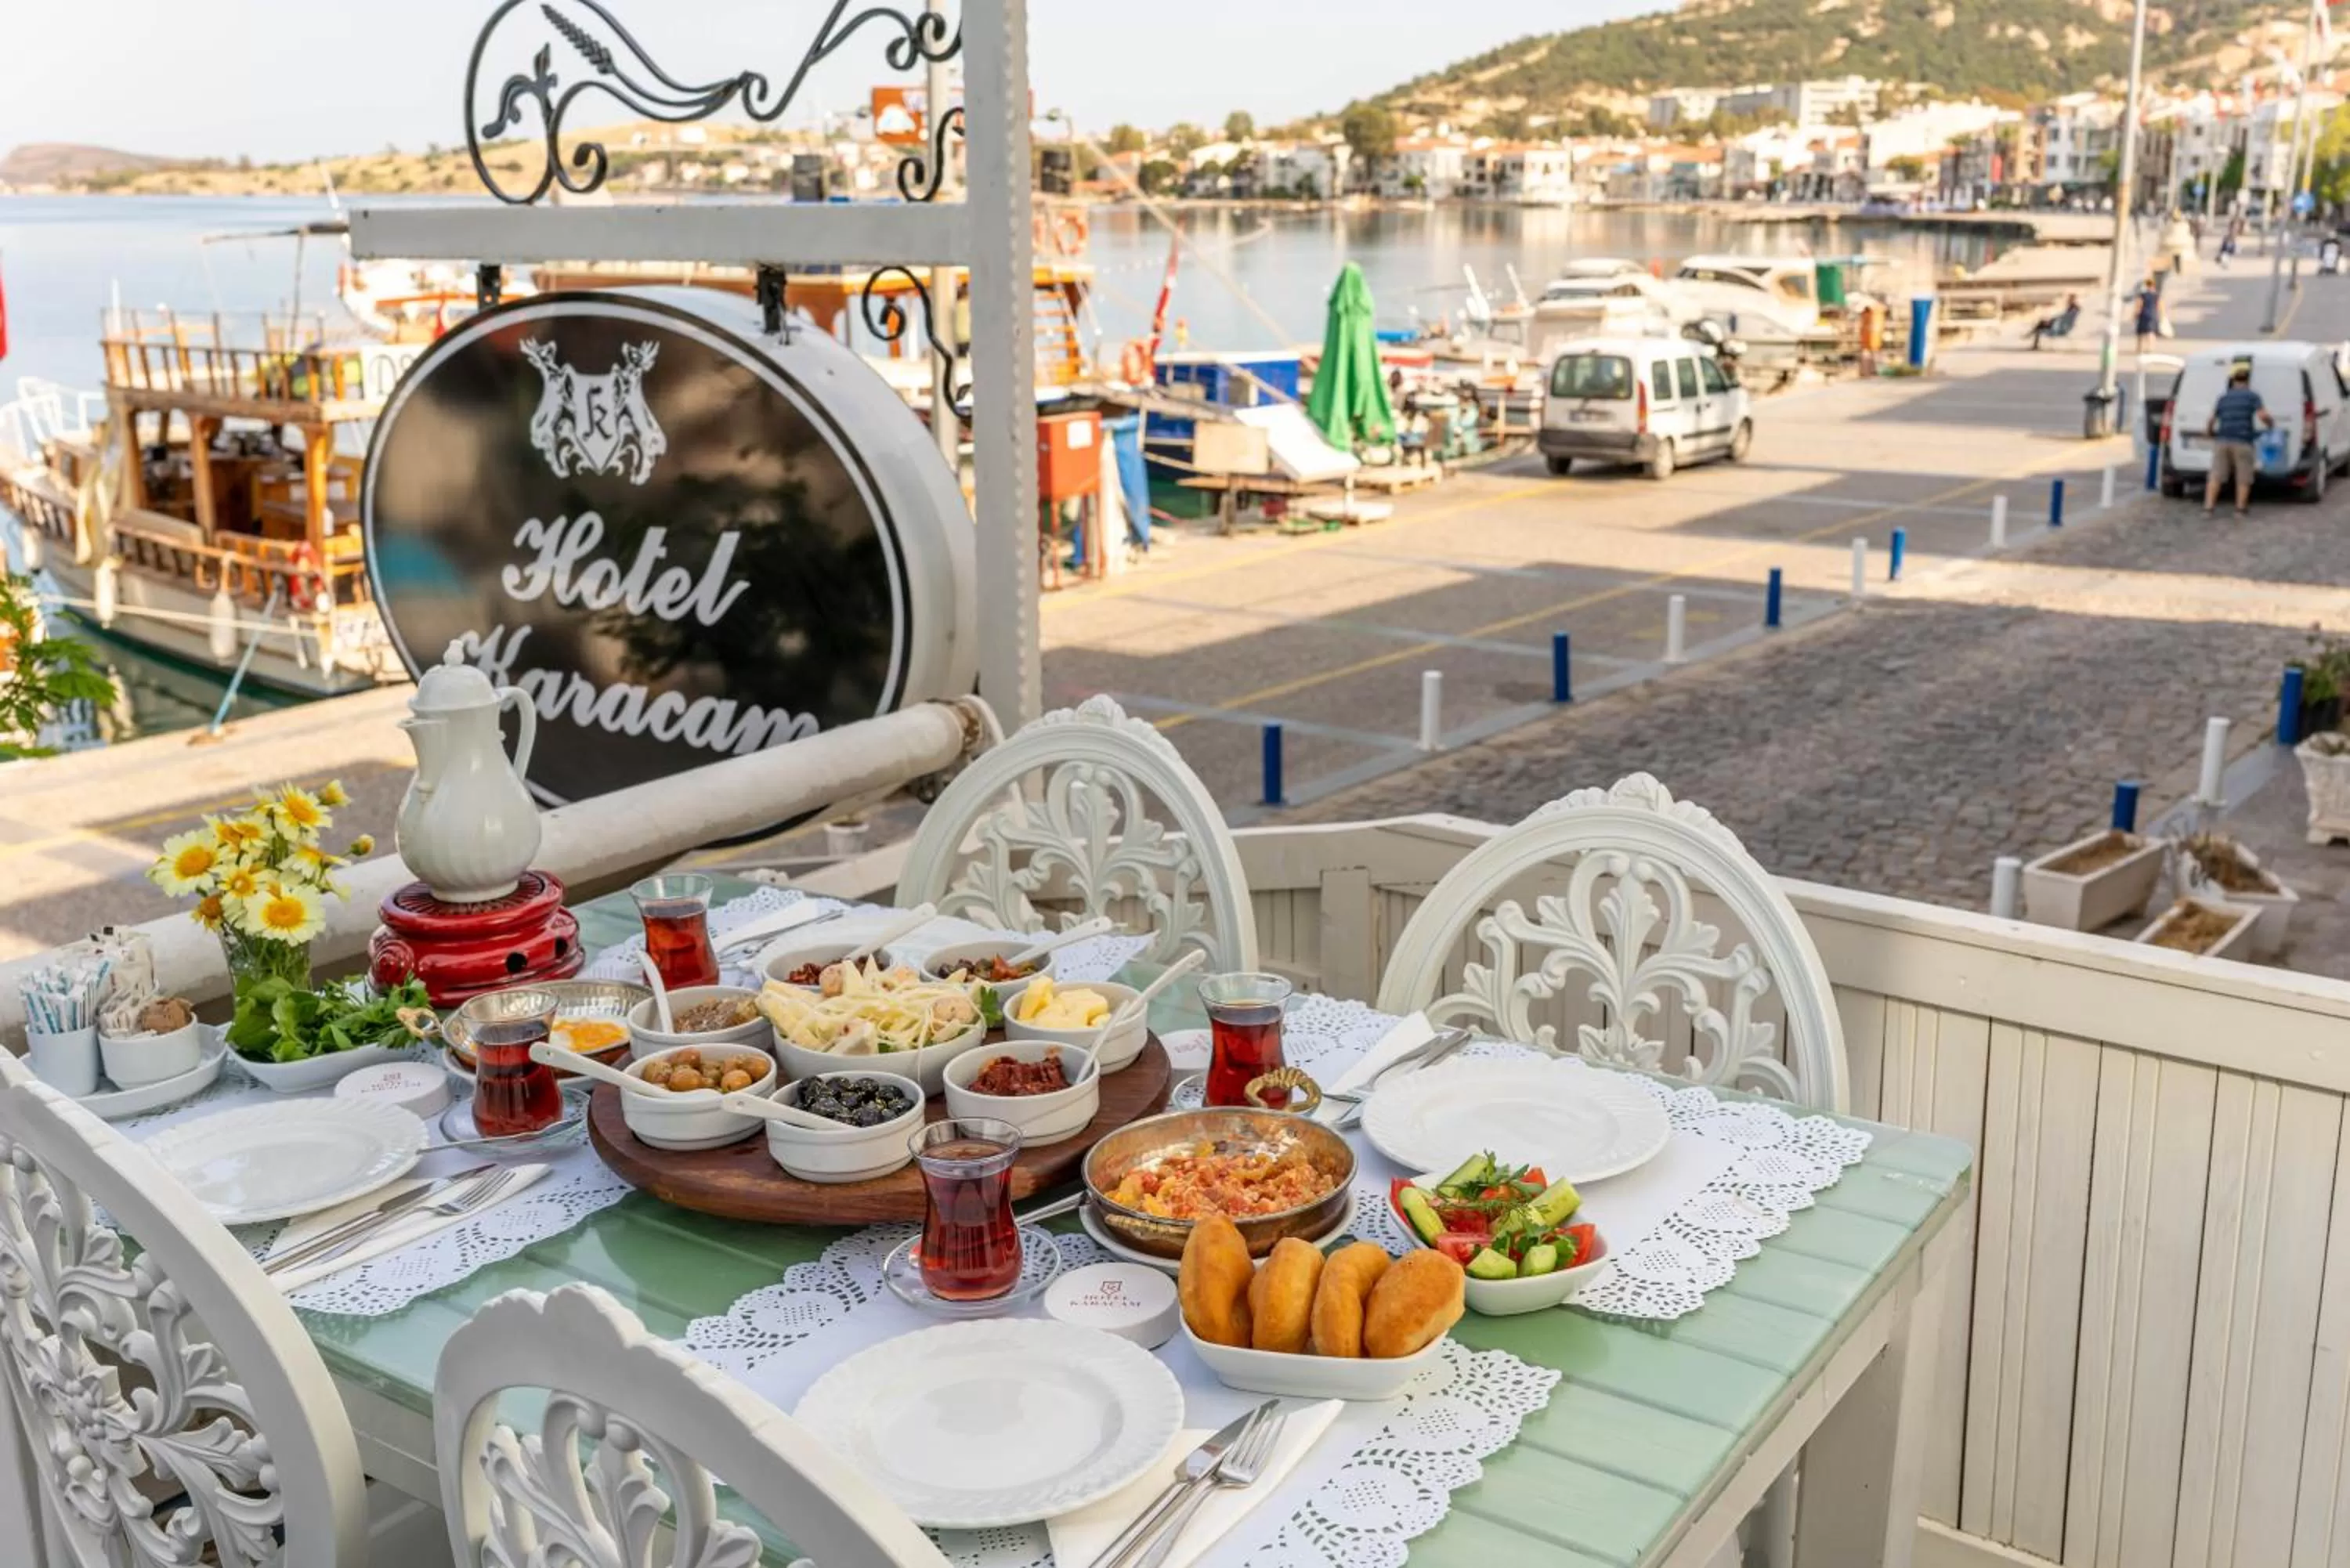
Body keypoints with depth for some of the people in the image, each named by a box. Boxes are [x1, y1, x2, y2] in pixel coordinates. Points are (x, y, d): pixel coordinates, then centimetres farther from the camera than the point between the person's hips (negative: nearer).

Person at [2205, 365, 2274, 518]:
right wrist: (2271, 423, 11)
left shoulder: (2224, 397, 13)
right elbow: (2263, 416, -9)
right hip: (2242, 442, -3)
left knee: (2216, 476, -1)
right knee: (2243, 477, 8)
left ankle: (2208, 507, -11)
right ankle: (2241, 508, 9)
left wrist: (2209, 431, 32)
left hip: (2222, 441, 3)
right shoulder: (2252, 396, 3)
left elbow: (2212, 420, 12)